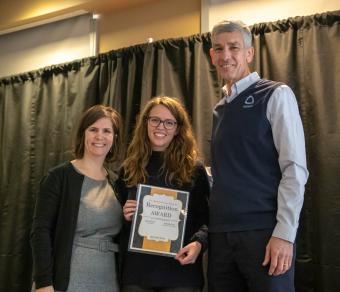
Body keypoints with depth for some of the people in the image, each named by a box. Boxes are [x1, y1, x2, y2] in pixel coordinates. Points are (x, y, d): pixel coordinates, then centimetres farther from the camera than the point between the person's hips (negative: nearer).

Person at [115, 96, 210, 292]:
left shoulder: (194, 170, 2)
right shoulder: (129, 170, 8)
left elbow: (207, 217, 0)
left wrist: (199, 242, -18)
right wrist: (125, 218, -7)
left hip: (180, 268, -2)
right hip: (136, 269, 2)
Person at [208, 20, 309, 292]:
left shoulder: (275, 95, -4)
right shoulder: (219, 109, 15)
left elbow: (295, 169, -11)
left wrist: (284, 233, -17)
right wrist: (212, 227, 5)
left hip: (264, 231, -5)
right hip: (221, 234, 6)